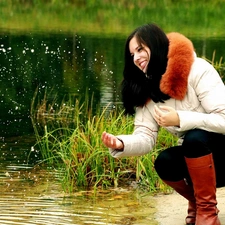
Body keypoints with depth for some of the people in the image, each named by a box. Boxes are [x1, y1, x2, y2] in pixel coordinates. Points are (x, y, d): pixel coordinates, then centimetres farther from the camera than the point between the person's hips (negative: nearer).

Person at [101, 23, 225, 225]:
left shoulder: (197, 71, -20)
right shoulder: (146, 90, 0)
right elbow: (145, 137, -7)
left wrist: (180, 119, -33)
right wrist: (121, 144, -27)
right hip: (196, 157, 5)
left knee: (196, 137, -33)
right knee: (164, 163, -24)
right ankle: (196, 203, 5)